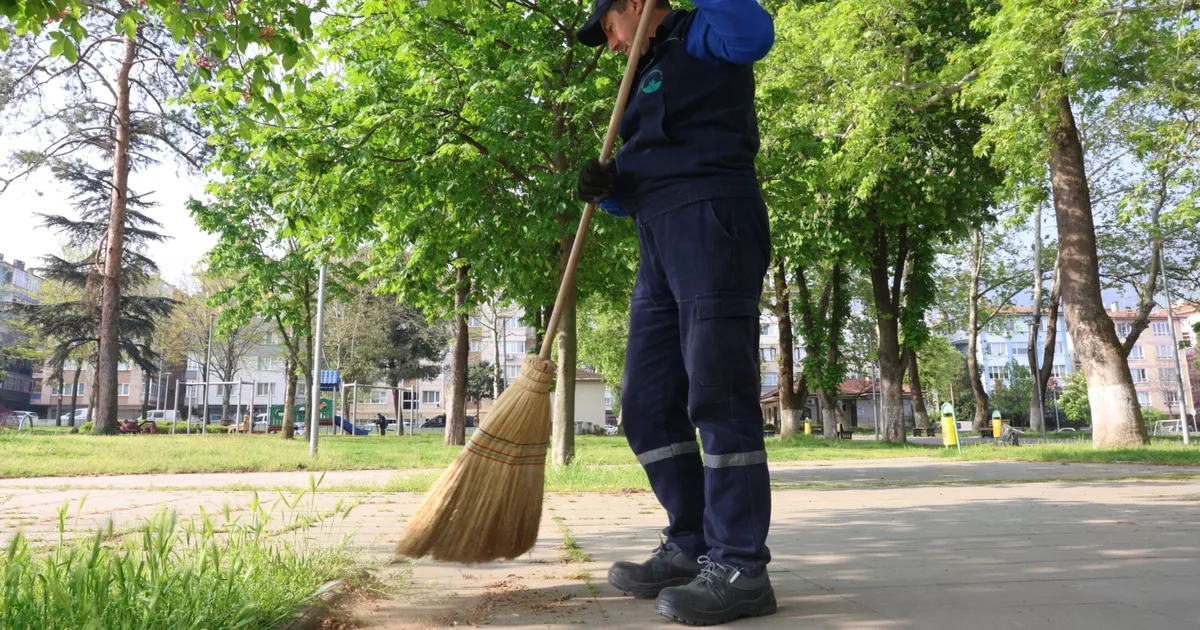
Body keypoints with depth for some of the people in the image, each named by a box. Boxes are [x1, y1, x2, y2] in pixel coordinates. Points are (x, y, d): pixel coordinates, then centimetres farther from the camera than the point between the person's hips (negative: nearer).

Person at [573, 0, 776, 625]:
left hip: (712, 221, -9)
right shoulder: (648, 76, 30)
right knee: (648, 404, 6)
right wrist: (606, 186, 4)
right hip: (660, 243, 9)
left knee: (717, 394, -12)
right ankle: (690, 548, 15)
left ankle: (740, 568, -5)